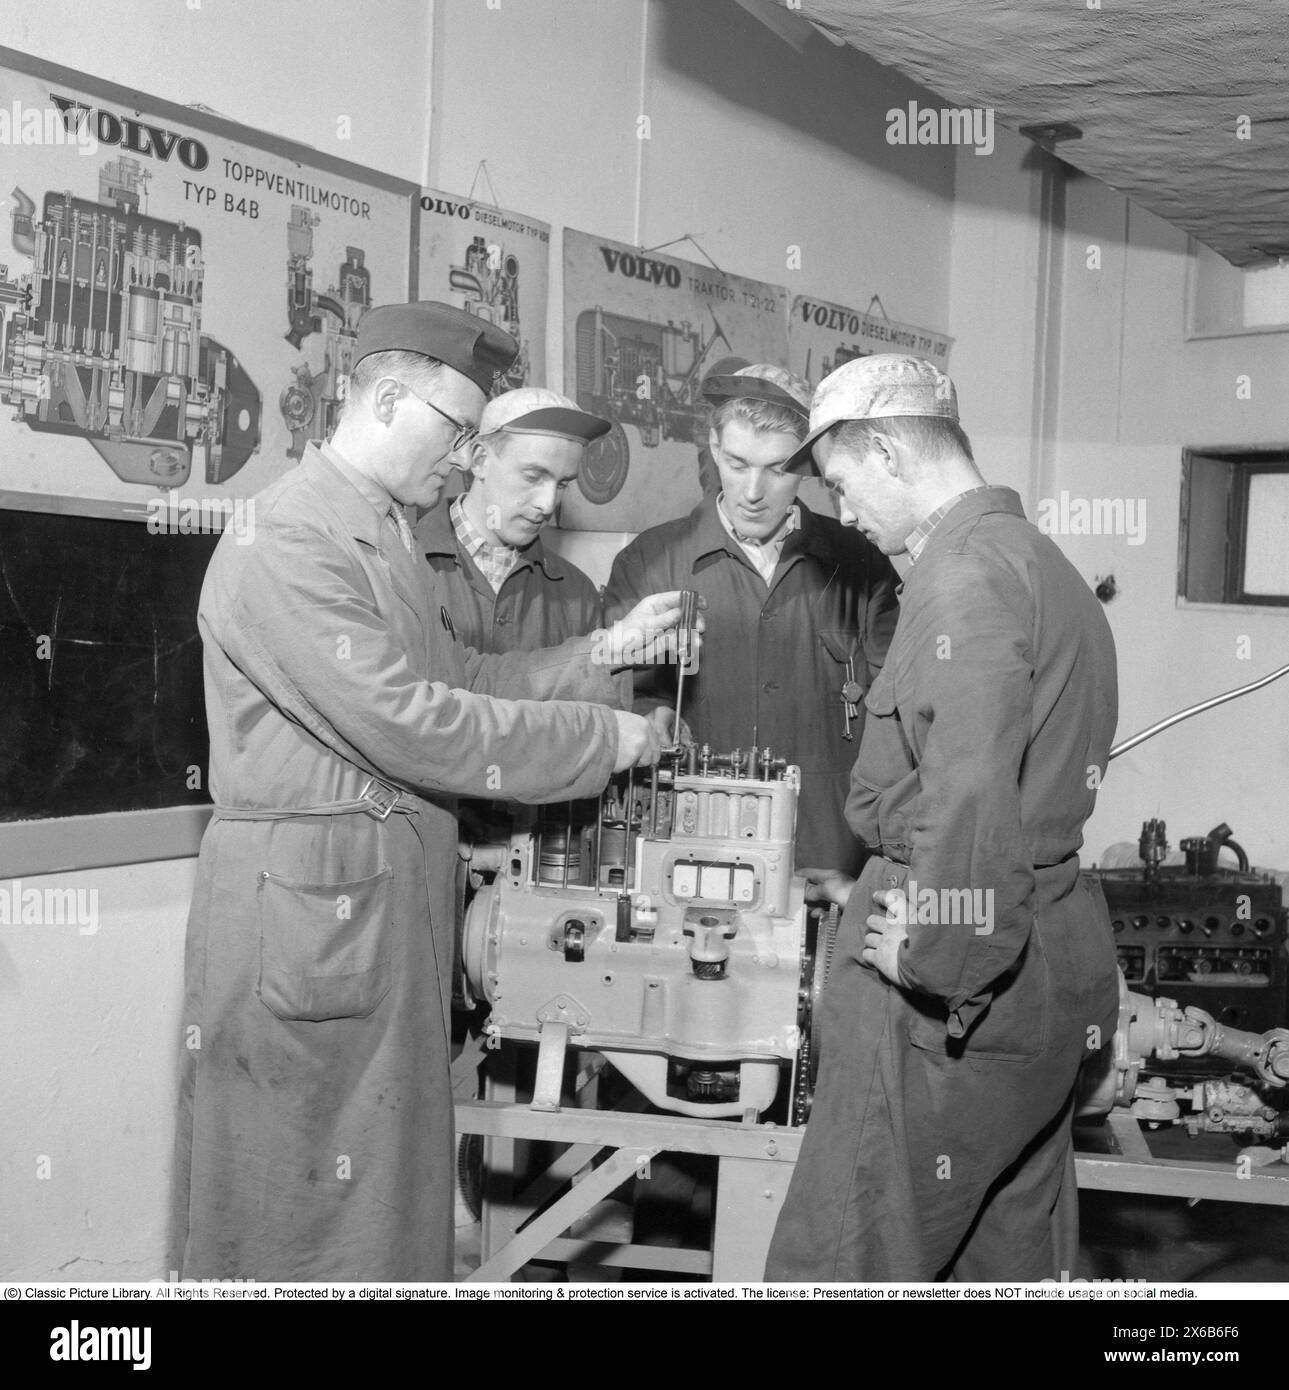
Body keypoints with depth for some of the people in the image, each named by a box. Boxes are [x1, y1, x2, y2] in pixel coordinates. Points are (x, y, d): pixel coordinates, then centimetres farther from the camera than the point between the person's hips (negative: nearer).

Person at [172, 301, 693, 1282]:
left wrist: (602, 655, 4)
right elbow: (401, 722, -23)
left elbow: (457, 682, 15)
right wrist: (598, 737, -16)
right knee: (300, 1192, 2)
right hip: (310, 900, -9)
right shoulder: (285, 544, -17)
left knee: (390, 1173, 15)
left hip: (394, 900, 9)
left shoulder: (389, 540, 16)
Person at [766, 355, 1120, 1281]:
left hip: (954, 996, -10)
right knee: (1016, 1257, 17)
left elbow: (968, 801, -26)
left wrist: (928, 955, -16)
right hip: (1049, 974, 10)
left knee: (834, 1268, -1)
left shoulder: (967, 575, -16)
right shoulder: (1046, 566, 16)